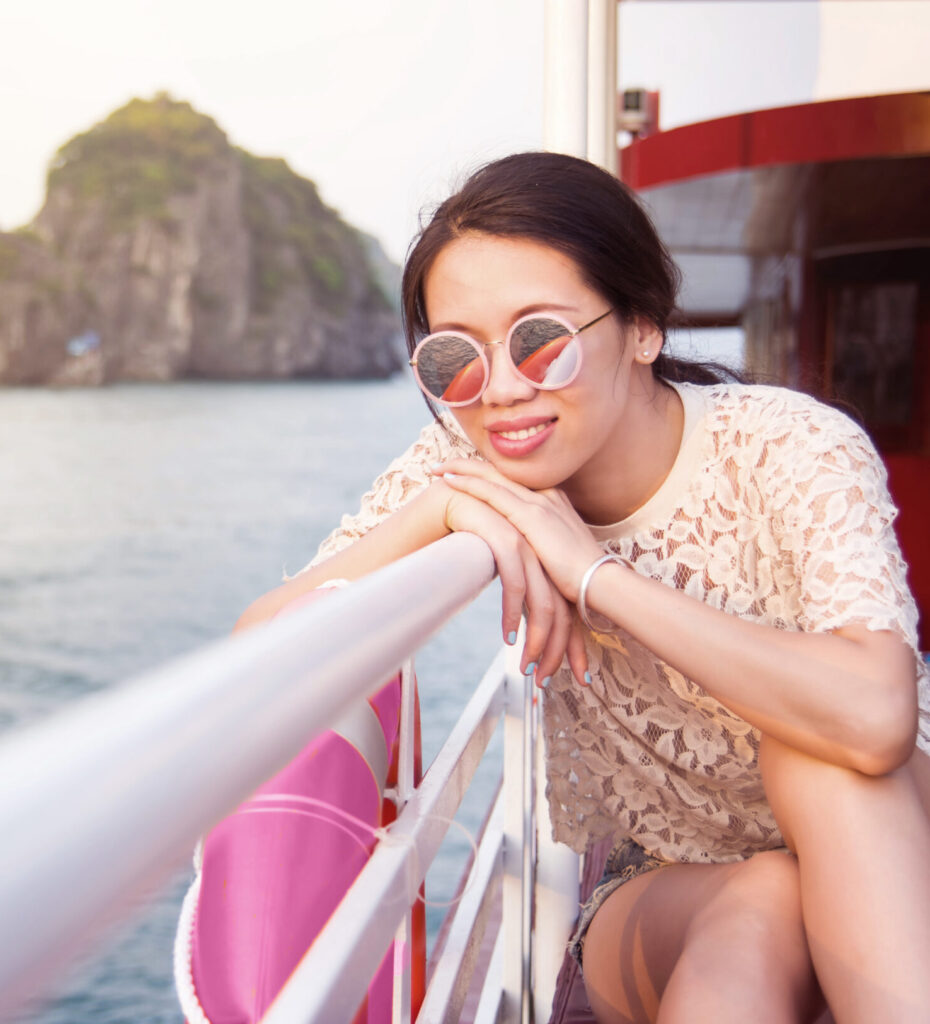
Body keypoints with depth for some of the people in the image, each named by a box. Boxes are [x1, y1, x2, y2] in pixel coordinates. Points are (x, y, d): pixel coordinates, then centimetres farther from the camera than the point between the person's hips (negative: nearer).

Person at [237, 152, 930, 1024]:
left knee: (821, 751, -33)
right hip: (663, 893, 0)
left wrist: (597, 570, -35)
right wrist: (435, 513, -33)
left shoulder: (787, 450, -22)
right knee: (752, 916, -34)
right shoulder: (469, 467, -12)